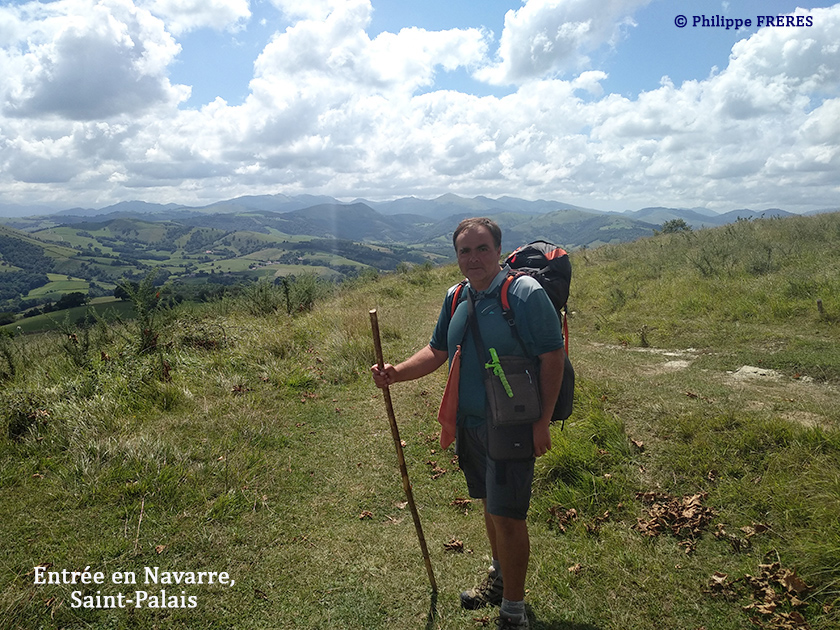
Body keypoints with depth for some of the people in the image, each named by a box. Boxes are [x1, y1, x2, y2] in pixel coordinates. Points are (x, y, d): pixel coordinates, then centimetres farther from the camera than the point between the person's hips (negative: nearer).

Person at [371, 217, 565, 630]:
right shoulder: (455, 297, 6)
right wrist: (396, 373, -4)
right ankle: (499, 576, 46)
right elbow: (437, 351, 12)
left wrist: (543, 421, -17)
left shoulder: (526, 293, -15)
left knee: (507, 515, 1)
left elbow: (552, 357, -15)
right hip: (469, 423, 6)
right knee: (490, 504, 22)